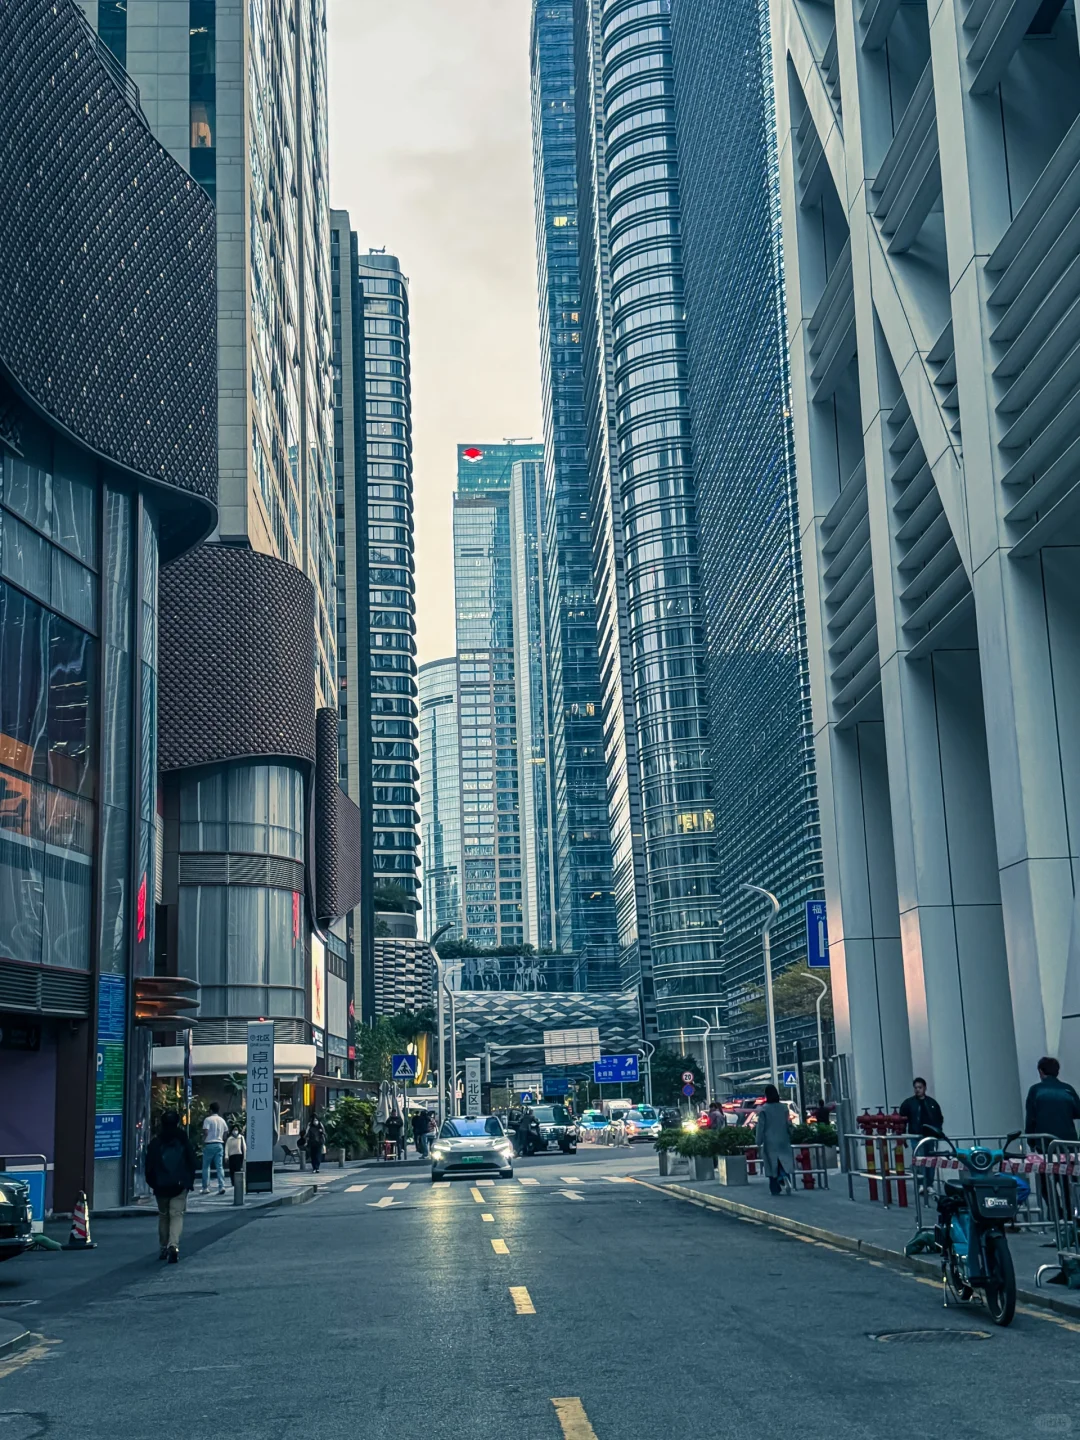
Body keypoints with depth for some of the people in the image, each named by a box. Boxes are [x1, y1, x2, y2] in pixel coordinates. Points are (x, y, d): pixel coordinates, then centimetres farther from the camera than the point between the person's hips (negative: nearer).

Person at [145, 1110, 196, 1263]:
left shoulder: (155, 1143, -2)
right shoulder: (184, 1142, 1)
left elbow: (148, 1166, -1)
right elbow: (192, 1164, 4)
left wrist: (152, 1183, 12)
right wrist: (189, 1182, 14)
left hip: (161, 1186, 0)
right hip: (180, 1186, 0)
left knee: (163, 1215, 16)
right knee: (177, 1215, -2)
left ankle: (164, 1248, 17)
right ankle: (173, 1245, -22)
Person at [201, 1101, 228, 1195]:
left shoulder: (208, 1119, -7)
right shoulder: (222, 1120, 11)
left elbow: (205, 1132, -14)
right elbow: (226, 1132, 12)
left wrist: (203, 1143, -5)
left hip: (209, 1145, -5)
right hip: (219, 1144, 5)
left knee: (206, 1167, 6)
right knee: (219, 1167, 3)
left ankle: (205, 1188, 6)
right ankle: (221, 1186, -9)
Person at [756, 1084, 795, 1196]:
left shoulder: (763, 1109, -11)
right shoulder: (784, 1107, -1)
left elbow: (760, 1128, -10)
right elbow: (788, 1125, 6)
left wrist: (758, 1143, -3)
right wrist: (789, 1137, 18)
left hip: (770, 1142, -2)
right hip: (783, 1141, 2)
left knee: (772, 1165, 6)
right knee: (784, 1162, 5)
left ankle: (775, 1189, 9)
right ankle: (785, 1178, -23)